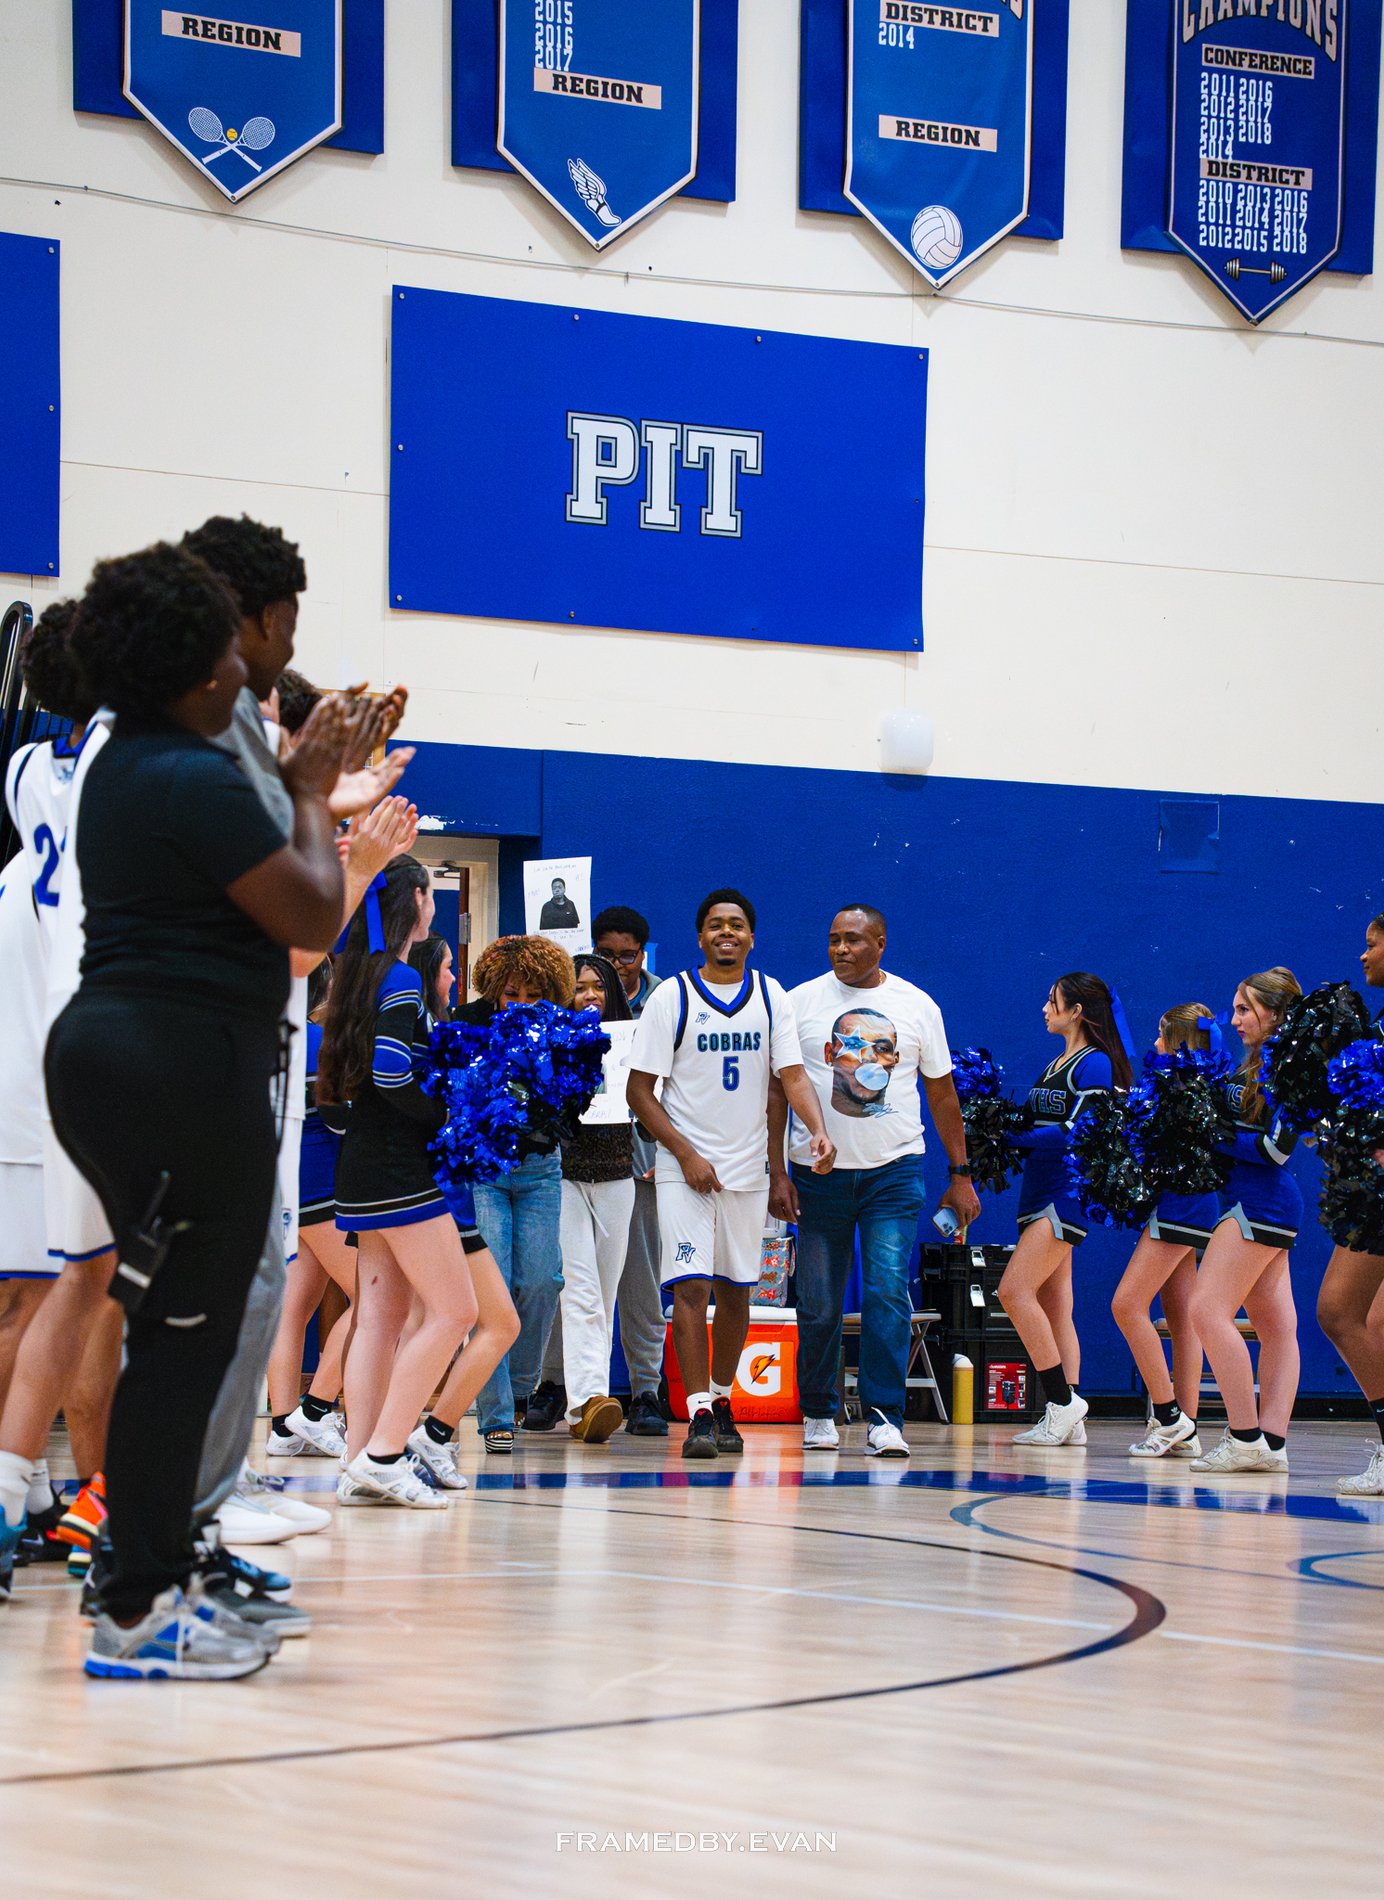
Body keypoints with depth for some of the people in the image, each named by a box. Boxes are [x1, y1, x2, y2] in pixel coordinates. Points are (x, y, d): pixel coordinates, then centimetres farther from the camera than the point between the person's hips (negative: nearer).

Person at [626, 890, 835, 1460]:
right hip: (686, 1168, -4)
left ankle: (722, 1399, 27)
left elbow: (793, 1073, -1)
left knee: (736, 1292, 11)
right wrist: (686, 1154, -13)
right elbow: (639, 1090, -5)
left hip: (748, 1168, 4)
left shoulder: (770, 995, 5)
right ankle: (699, 1413, -12)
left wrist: (818, 1130, -20)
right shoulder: (672, 997, -5)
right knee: (690, 1287, -13)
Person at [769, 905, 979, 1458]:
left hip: (894, 1170, 0)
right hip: (818, 1171, 0)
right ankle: (817, 1414, 19)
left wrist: (960, 1175, 8)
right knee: (818, 1303, 4)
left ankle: (884, 1418, -10)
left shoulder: (917, 1006, 5)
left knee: (888, 1294, -12)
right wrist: (776, 1173, -5)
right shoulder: (800, 1002, 2)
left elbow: (942, 1094, 11)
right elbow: (777, 1091, 3)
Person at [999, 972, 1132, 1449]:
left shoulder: (1095, 1064, -9)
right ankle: (1067, 1422, 4)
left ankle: (1061, 1400, -14)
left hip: (1067, 1193, -9)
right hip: (1039, 1192, 9)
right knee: (1053, 1306, 5)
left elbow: (1076, 1133, -17)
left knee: (1015, 1290, -17)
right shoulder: (1055, 1065, 19)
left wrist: (1012, 1135, -15)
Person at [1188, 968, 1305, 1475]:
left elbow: (1275, 1147, -19)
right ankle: (1272, 1443, 5)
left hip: (1261, 1203, -10)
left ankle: (1246, 1439, -16)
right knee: (1275, 1325, 6)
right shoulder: (1256, 1065, 16)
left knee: (1207, 1308, -15)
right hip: (1259, 1206, 10)